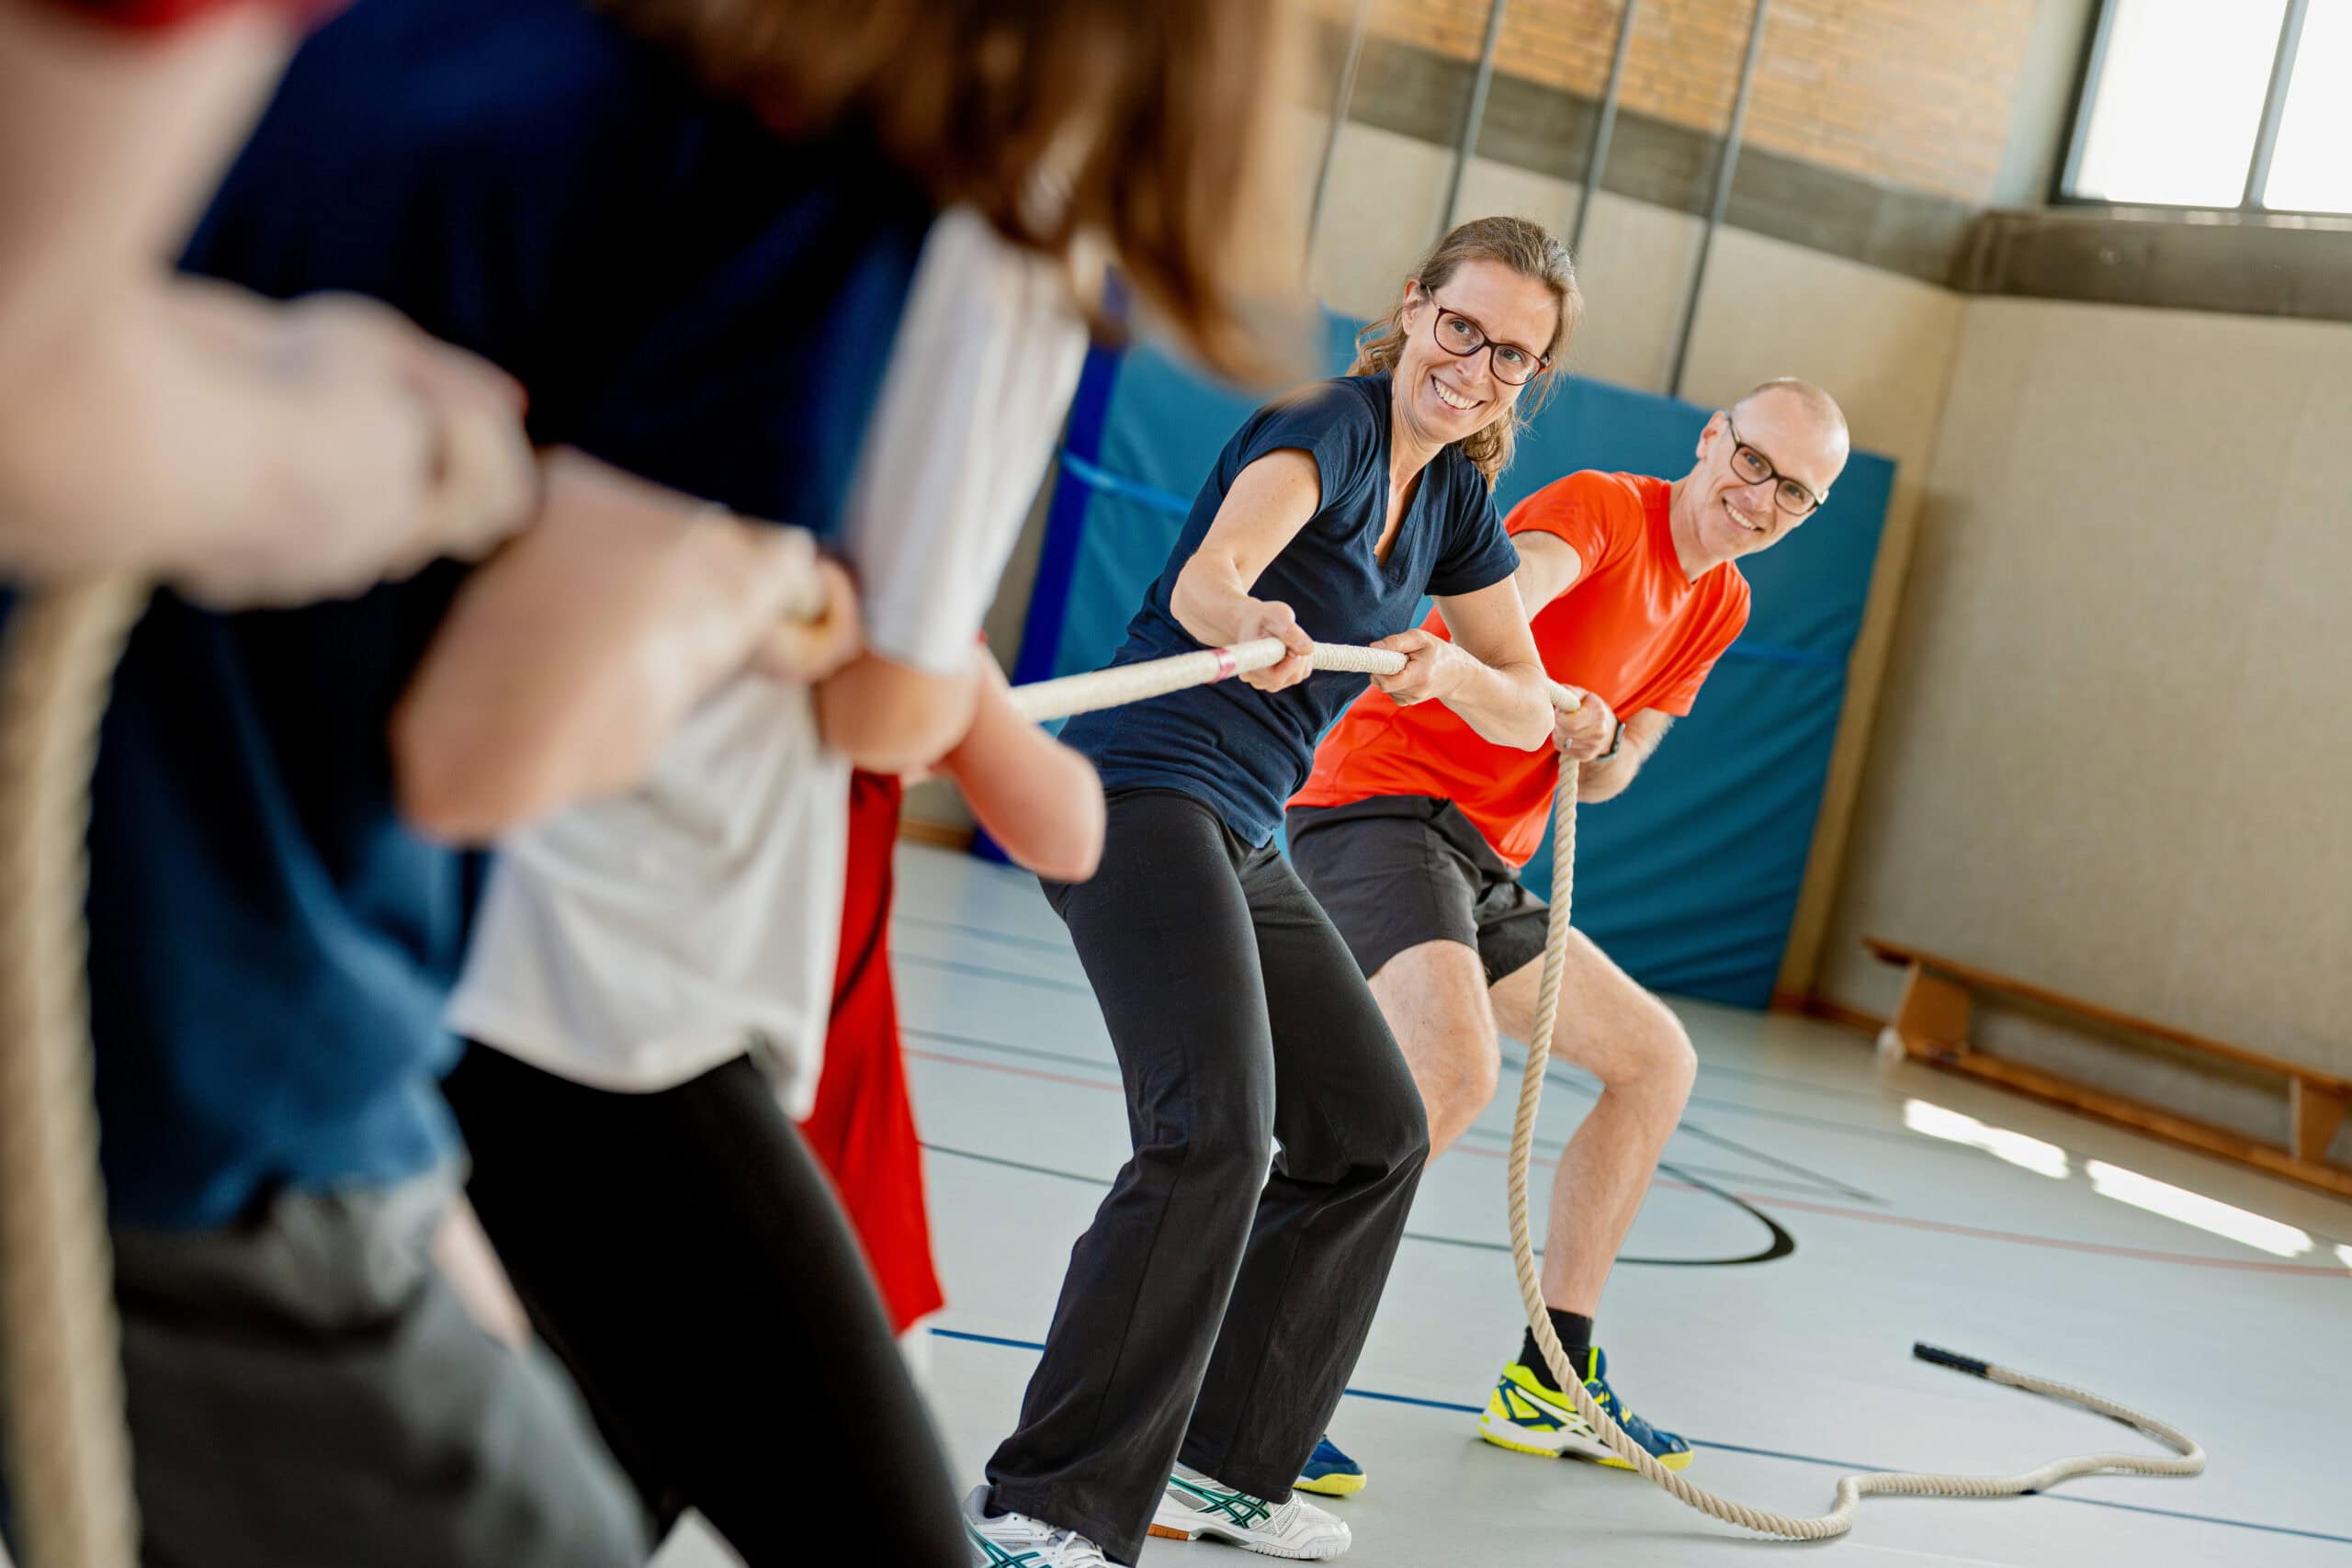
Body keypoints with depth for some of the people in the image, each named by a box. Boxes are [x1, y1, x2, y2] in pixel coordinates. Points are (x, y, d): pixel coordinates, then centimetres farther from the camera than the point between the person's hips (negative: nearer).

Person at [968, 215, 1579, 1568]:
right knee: (1216, 1127, -26)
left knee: (1374, 1131, 14)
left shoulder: (1458, 499, 13)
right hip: (1143, 793, -10)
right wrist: (1252, 621, -56)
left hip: (1241, 843, 10)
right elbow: (1209, 573, -32)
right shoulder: (1329, 426, -12)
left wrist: (1452, 668, -8)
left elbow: (1527, 709, 15)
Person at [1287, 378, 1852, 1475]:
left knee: (1656, 1059, 16)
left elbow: (1608, 775, 15)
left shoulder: (1720, 605, 15)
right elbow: (1506, 591, -33)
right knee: (1455, 1069, -32)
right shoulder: (1603, 506, -10)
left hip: (1485, 866, 10)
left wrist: (1602, 744, -9)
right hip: (1384, 805, -10)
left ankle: (1550, 1381, 22)